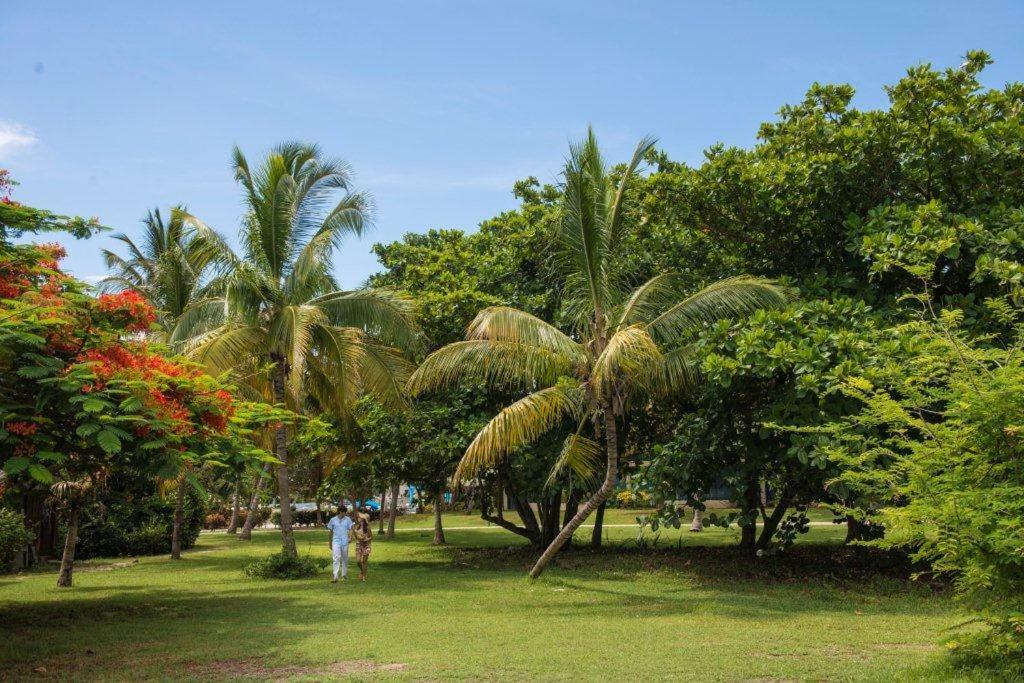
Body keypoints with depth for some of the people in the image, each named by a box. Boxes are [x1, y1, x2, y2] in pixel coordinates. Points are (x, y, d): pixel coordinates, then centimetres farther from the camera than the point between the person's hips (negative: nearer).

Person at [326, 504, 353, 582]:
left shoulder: (348, 519, 2)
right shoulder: (333, 520, 3)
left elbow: (350, 529, -2)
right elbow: (330, 532, 12)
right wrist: (329, 543, 15)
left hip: (345, 542, 1)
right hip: (336, 542, -1)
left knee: (345, 559, 11)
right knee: (336, 558, -12)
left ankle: (344, 575, 25)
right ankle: (335, 577, -17)